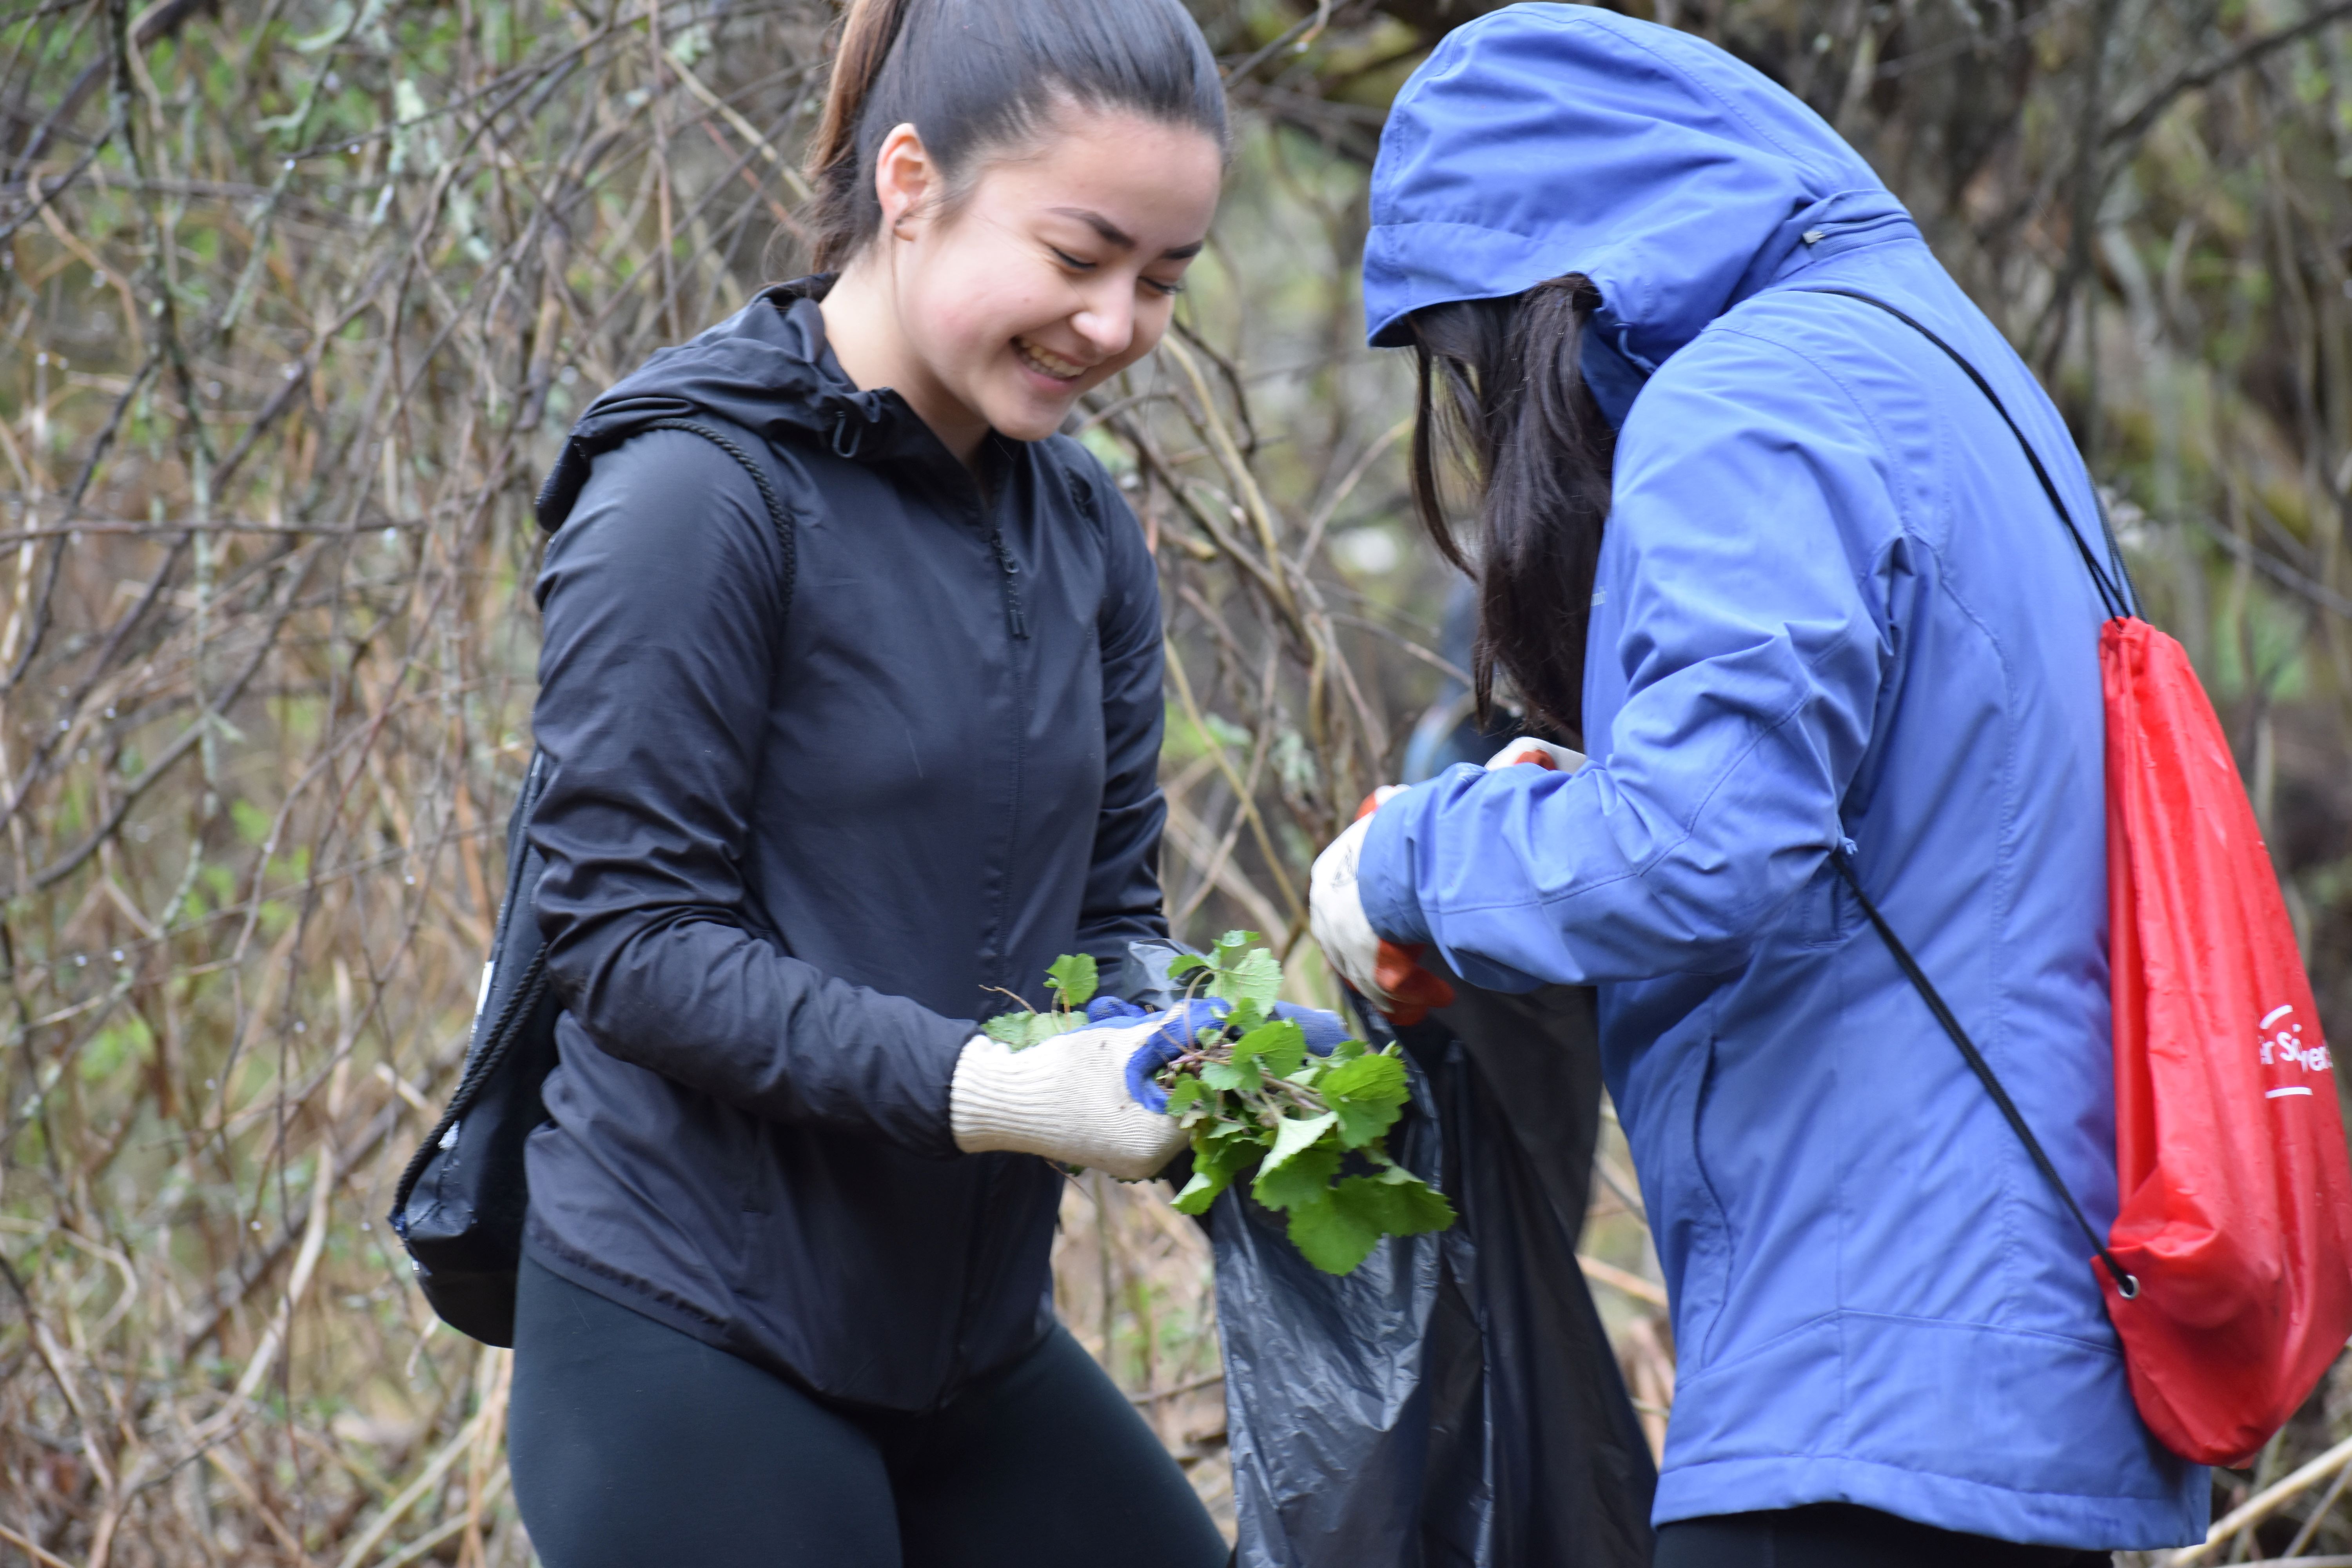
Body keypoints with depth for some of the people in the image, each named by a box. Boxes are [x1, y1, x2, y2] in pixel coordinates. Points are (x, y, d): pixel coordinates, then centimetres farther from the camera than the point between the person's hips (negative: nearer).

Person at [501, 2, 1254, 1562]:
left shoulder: (1085, 530, 9)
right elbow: (630, 942, -17)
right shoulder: (698, 495, -14)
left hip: (971, 1342, 7)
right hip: (694, 1351, -7)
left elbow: (1111, 917, 11)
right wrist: (985, 1089, -26)